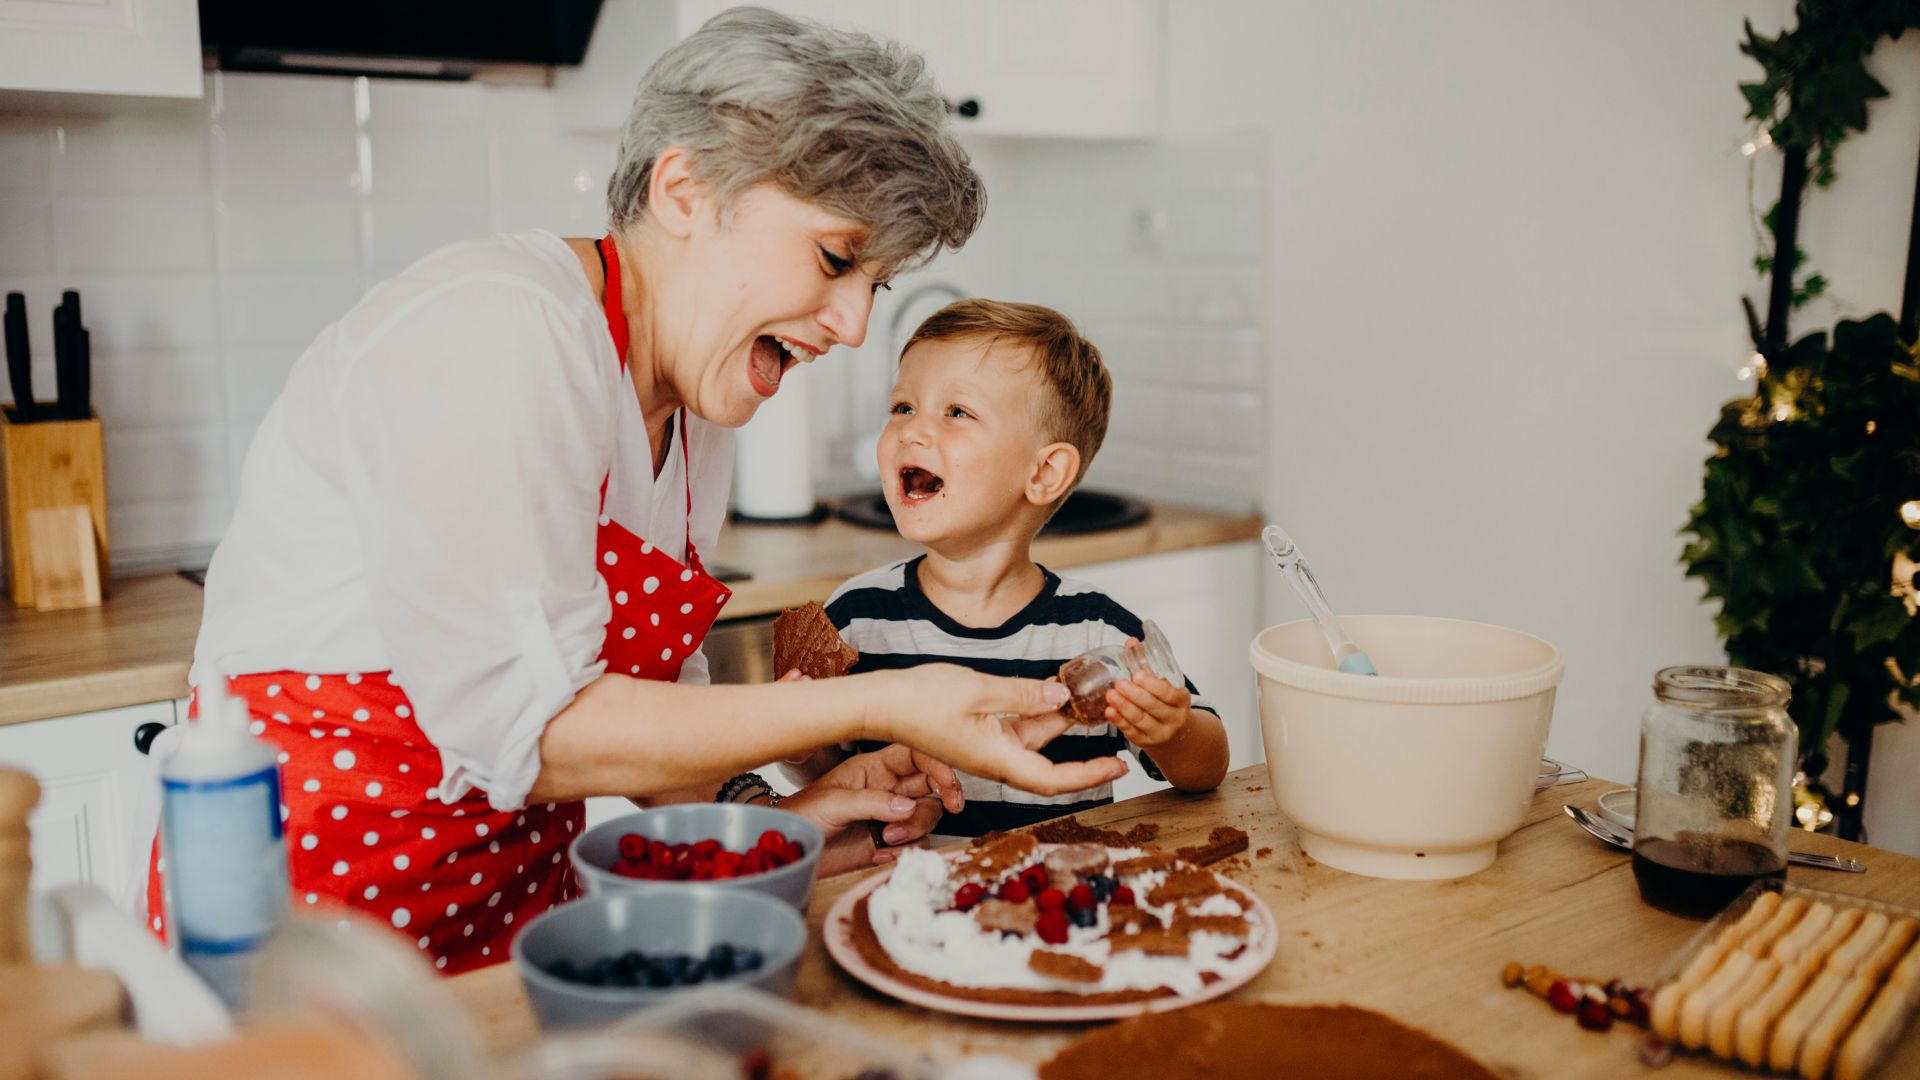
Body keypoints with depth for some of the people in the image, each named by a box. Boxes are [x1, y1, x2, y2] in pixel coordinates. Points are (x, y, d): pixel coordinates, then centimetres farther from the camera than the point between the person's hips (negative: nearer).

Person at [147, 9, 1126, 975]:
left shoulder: (693, 406, 7)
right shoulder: (498, 333, -20)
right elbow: (513, 722, -25)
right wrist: (874, 705, -23)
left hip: (520, 886, 7)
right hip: (320, 886, -7)